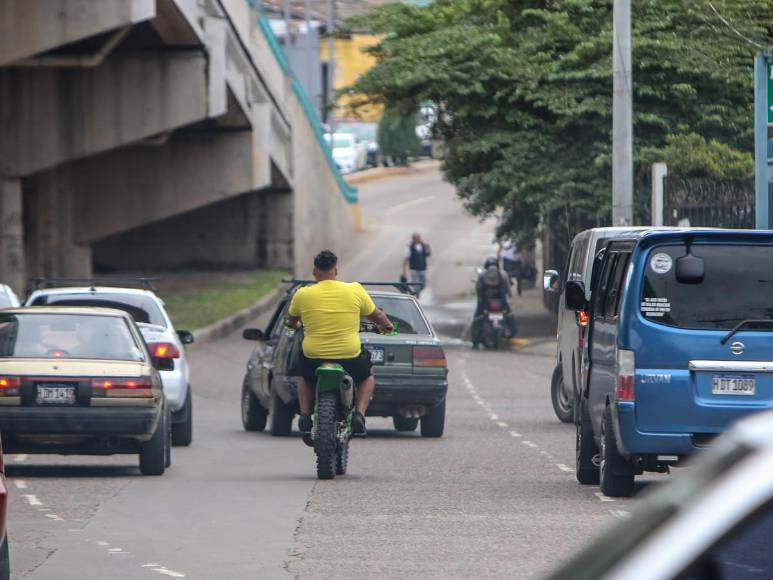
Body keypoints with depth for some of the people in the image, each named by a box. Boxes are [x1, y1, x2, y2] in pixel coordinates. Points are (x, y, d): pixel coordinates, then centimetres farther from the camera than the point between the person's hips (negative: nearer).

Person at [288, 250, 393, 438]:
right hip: (350, 357, -1)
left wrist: (294, 325, 44)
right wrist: (386, 325, 37)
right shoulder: (355, 290, -3)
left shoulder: (302, 295, -2)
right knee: (368, 375, 30)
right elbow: (376, 315, 13)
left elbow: (292, 320, 19)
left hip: (314, 358, 1)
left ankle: (305, 414, 14)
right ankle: (359, 414, 7)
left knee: (305, 377, 35)